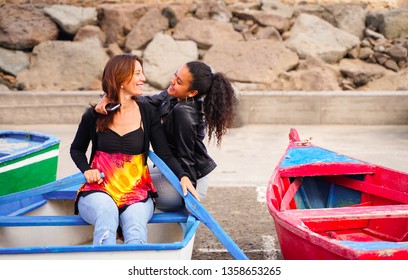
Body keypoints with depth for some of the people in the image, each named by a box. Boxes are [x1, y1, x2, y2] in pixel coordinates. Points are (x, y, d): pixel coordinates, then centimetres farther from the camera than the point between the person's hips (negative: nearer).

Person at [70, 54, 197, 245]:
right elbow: (76, 150, 20)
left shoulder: (147, 113, 7)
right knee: (107, 213, -37)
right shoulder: (94, 115, 4)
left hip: (137, 192, 1)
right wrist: (87, 170, -1)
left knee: (135, 226, -32)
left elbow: (165, 154, 2)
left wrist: (182, 176, -17)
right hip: (99, 190, -1)